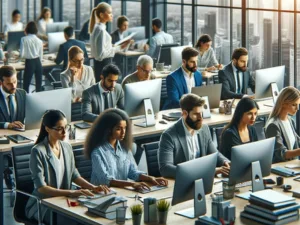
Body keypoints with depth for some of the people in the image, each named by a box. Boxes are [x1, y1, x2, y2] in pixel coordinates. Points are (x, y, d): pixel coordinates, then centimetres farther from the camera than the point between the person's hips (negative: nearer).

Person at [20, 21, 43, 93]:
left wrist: (27, 55, 10)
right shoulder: (39, 41, 4)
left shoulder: (24, 39, -8)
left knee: (26, 85, 3)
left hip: (29, 63, -4)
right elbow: (41, 56, 8)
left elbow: (21, 54, -11)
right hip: (38, 62, 4)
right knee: (38, 84, 10)